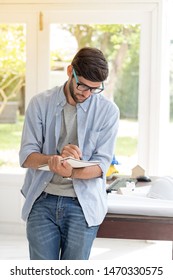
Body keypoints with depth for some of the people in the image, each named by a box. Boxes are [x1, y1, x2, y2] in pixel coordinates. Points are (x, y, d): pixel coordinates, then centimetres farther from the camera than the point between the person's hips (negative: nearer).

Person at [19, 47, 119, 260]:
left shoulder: (108, 111, -2)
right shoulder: (40, 104, 0)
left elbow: (101, 164, -6)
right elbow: (26, 156, -4)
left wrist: (72, 172, -28)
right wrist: (53, 159, -26)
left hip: (83, 205, 0)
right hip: (42, 202, 1)